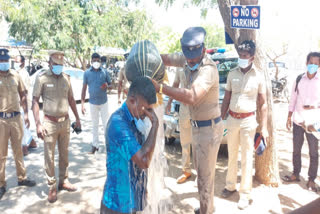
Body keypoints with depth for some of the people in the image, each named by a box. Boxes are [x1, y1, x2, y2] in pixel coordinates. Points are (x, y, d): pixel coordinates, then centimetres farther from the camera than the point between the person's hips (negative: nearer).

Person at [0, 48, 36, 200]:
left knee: (18, 150, 15)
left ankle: (22, 178, 29)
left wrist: (25, 113, 6)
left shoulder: (15, 75, 5)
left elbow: (22, 95, 11)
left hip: (16, 117, 3)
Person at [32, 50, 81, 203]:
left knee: (64, 154, 14)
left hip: (65, 121, 4)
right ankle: (52, 187, 16)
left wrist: (77, 118, 14)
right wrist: (38, 124, -14)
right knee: (49, 157, 4)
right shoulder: (42, 78, -7)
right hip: (50, 122, -4)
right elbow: (35, 101, -7)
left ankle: (63, 181, 28)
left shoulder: (66, 77, 6)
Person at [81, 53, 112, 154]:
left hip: (104, 102, -1)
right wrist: (82, 104, -3)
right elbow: (84, 88, 1)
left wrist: (107, 86, -19)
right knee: (95, 125, 12)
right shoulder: (87, 73, -1)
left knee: (106, 123, 6)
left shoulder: (104, 72, -1)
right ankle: (95, 145, 22)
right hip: (93, 103, 1)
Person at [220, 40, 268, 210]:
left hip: (248, 120, -3)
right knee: (232, 155, 14)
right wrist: (221, 119, 4)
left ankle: (245, 194, 14)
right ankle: (230, 185, 30)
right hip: (232, 118, 3)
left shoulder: (258, 76, -4)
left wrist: (264, 127, -5)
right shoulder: (232, 74, 3)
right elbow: (226, 99, 8)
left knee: (247, 158, 3)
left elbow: (263, 103, -1)